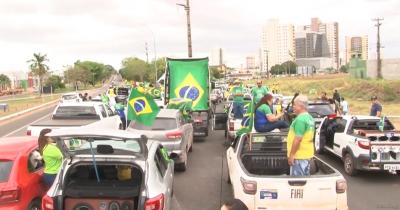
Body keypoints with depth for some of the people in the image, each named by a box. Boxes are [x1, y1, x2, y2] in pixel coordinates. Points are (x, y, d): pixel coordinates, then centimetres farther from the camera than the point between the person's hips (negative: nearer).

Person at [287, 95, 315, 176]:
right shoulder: (310, 118, 12)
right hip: (307, 153, 10)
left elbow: (298, 139, -24)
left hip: (299, 155, -10)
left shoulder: (300, 119, -20)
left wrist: (291, 154, -19)